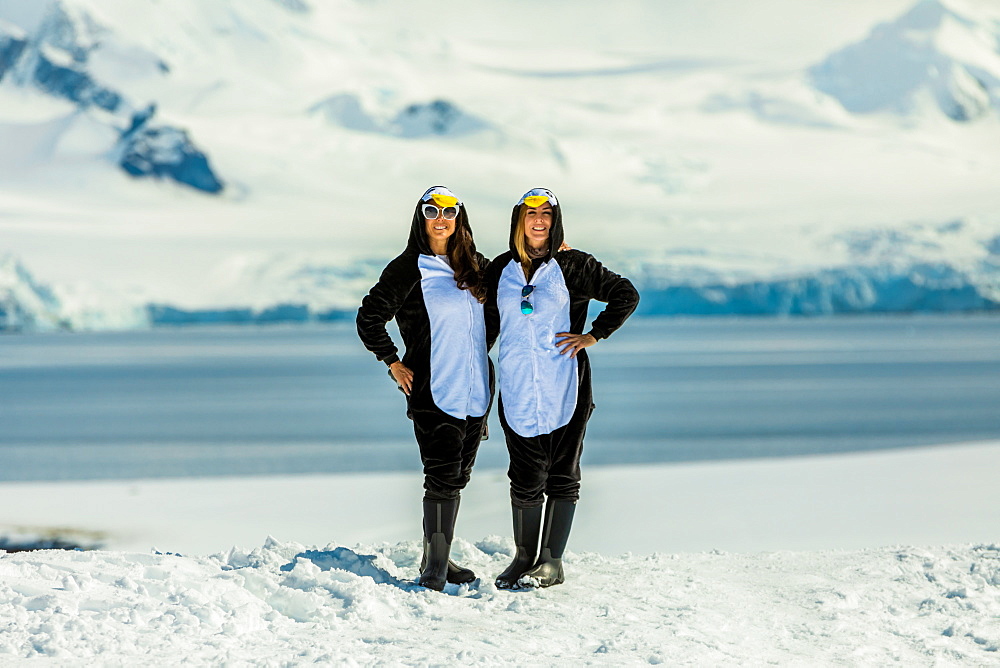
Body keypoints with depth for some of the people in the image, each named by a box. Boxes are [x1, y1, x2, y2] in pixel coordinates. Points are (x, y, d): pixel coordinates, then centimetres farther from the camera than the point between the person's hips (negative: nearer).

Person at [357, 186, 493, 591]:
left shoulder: (476, 267, 13)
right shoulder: (408, 269, -4)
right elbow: (369, 318, -2)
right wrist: (393, 364, -5)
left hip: (476, 387, 6)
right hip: (433, 390, -6)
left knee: (457, 477, 9)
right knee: (442, 475, -13)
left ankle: (438, 558, 18)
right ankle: (434, 569, -12)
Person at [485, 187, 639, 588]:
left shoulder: (572, 266, 0)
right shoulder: (501, 270, 10)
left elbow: (626, 295, 1)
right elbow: (489, 323, 20)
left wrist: (593, 335, -4)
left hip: (564, 387, -3)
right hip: (517, 389, 3)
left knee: (562, 475, 2)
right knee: (525, 478, 4)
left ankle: (552, 562, 6)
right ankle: (524, 558, 13)